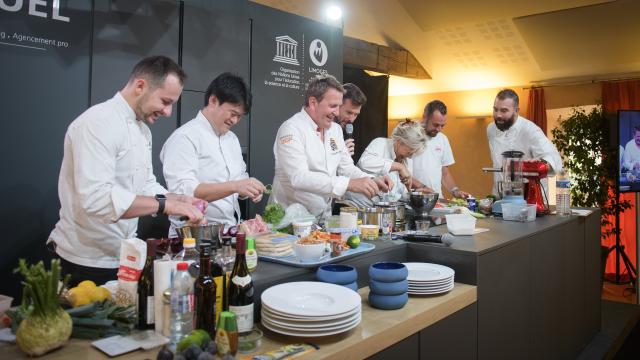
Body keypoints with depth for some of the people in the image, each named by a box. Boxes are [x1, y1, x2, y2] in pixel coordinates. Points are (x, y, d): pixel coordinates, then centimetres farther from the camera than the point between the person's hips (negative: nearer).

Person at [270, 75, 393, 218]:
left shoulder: (335, 129, 10)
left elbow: (346, 167, 15)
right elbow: (299, 177, -25)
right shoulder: (291, 129, -13)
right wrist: (349, 184, -30)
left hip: (323, 216, 7)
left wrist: (372, 181, -4)